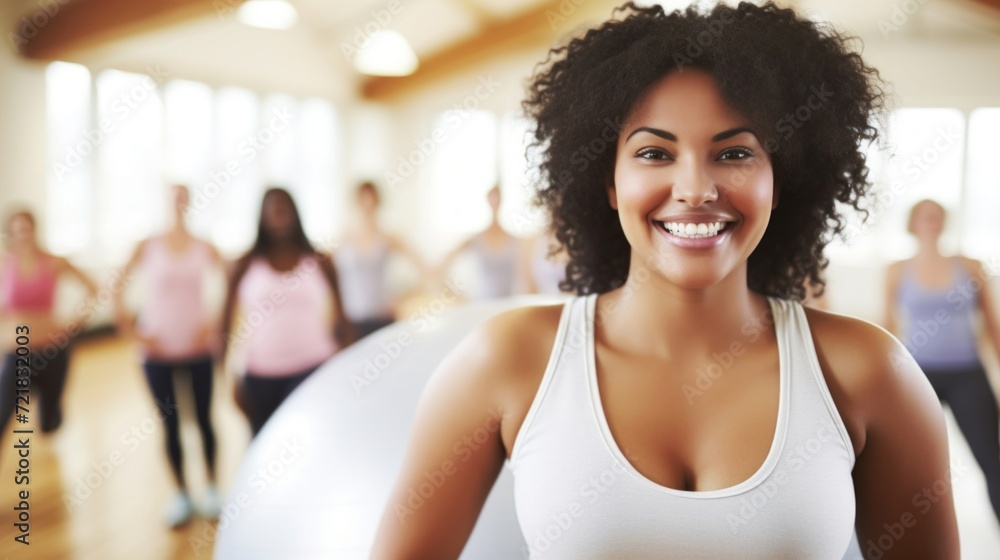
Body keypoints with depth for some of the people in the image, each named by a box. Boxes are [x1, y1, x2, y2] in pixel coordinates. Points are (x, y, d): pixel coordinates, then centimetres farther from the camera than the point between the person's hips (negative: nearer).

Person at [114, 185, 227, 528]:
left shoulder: (203, 248, 0)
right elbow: (117, 286, -1)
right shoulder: (148, 246, -2)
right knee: (170, 423, 7)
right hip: (158, 349, 0)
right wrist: (129, 329, -6)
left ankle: (213, 487, 24)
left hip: (198, 347, 1)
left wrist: (217, 323, -3)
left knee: (204, 418, 8)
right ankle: (181, 494, 20)